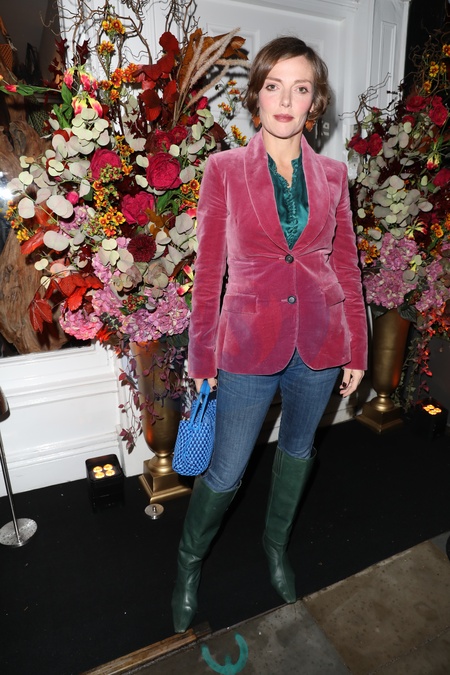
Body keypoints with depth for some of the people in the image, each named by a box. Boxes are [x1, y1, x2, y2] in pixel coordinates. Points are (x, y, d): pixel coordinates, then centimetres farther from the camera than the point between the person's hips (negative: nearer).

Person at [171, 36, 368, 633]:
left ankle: (276, 543, 49)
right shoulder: (223, 169, -2)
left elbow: (346, 266, 8)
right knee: (224, 473, 5)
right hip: (250, 343, -3)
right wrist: (203, 358, -2)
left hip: (320, 342, 4)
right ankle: (189, 566, 36)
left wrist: (356, 350, 7)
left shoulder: (332, 174, 6)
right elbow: (209, 270, -2)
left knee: (298, 449, 21)